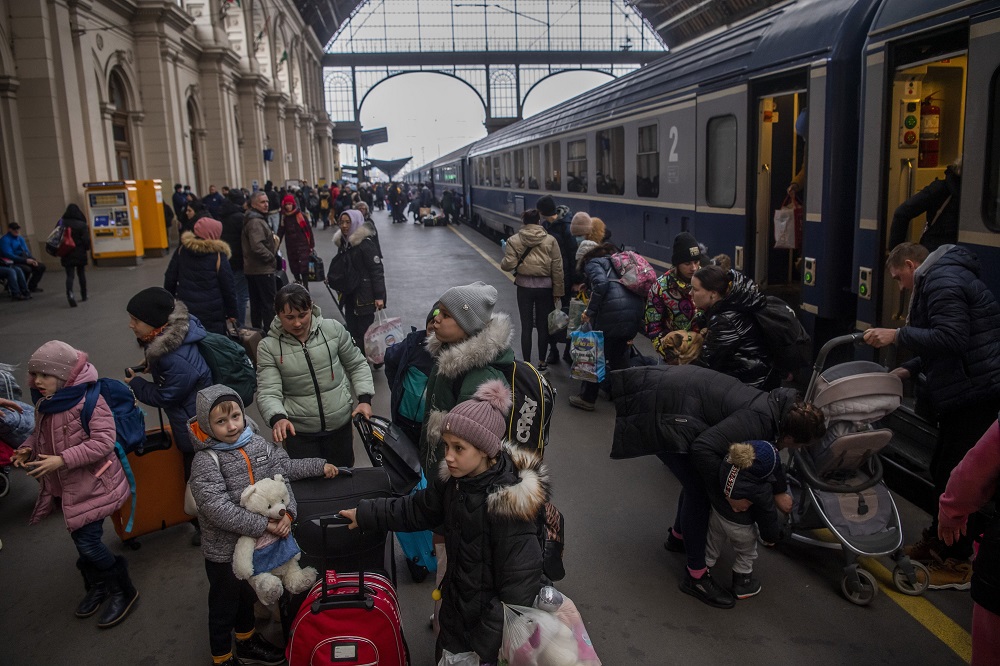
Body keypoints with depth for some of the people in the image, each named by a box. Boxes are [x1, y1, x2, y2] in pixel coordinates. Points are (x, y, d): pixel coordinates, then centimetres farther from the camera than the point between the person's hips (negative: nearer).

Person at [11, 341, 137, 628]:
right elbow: (40, 433, 18)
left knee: (88, 543, -6)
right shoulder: (44, 402, 3)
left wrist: (62, 460, -29)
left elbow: (103, 442, -26)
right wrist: (28, 448, -3)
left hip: (91, 484, -8)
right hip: (64, 487, 8)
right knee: (81, 540, 18)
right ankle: (98, 586, 39)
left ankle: (123, 591, 14)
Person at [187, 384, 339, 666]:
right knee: (224, 605, 13)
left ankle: (247, 642, 49)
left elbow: (281, 474, -4)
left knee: (247, 595, 27)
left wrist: (286, 511, -20)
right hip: (224, 548, -5)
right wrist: (263, 525, -29)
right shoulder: (205, 462, -23)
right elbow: (217, 509, -29)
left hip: (255, 541, 6)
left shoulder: (257, 443, -6)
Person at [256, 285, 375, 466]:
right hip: (298, 431, -2)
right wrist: (277, 418, -33)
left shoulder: (333, 329, -6)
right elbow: (268, 393, -13)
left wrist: (365, 399, -6)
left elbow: (357, 365, 6)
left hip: (340, 424, 2)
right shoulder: (268, 346, -9)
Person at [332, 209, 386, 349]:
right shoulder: (343, 242, 10)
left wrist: (379, 296, -18)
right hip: (349, 294, 7)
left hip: (364, 296, -7)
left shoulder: (366, 243, -15)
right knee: (352, 331, 9)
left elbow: (377, 270, -16)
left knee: (364, 332, -4)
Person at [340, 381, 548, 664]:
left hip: (492, 618, -7)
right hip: (456, 608, 7)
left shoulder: (510, 502, -32)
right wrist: (365, 514, 11)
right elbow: (416, 509, 10)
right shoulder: (454, 479, -9)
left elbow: (519, 584, -27)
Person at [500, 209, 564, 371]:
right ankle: (541, 363, 20)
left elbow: (508, 265, -10)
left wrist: (504, 259, 13)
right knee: (543, 326, 11)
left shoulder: (514, 241, -5)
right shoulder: (550, 240, -3)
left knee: (526, 326, 8)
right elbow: (557, 268, -4)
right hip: (545, 287, 0)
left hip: (524, 286, 0)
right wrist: (558, 291, 2)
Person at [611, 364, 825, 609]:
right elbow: (703, 448, -30)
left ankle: (678, 536, 44)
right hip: (663, 411, -10)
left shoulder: (775, 405, 4)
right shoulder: (758, 422, -24)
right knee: (699, 489, -6)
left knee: (697, 478, 22)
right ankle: (696, 576, 7)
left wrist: (776, 493, 14)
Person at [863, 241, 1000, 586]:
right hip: (966, 390, 11)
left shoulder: (942, 281, -15)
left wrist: (897, 335, -20)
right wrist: (909, 368, 13)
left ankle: (957, 562, 8)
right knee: (943, 470, 17)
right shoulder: (941, 278, 19)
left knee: (954, 476, -3)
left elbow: (951, 338, -26)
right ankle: (938, 541, 31)